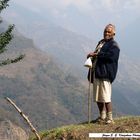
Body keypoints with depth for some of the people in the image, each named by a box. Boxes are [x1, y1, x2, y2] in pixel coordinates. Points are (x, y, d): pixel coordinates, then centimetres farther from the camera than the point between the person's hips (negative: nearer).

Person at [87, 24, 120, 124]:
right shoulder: (101, 42, 23)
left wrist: (96, 54, -16)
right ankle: (102, 116, 22)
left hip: (105, 74, -9)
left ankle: (110, 118, -9)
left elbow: (110, 56, -22)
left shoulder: (114, 45, -5)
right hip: (96, 73, 9)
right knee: (98, 98, 12)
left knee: (106, 97, -13)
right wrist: (92, 56, 13)